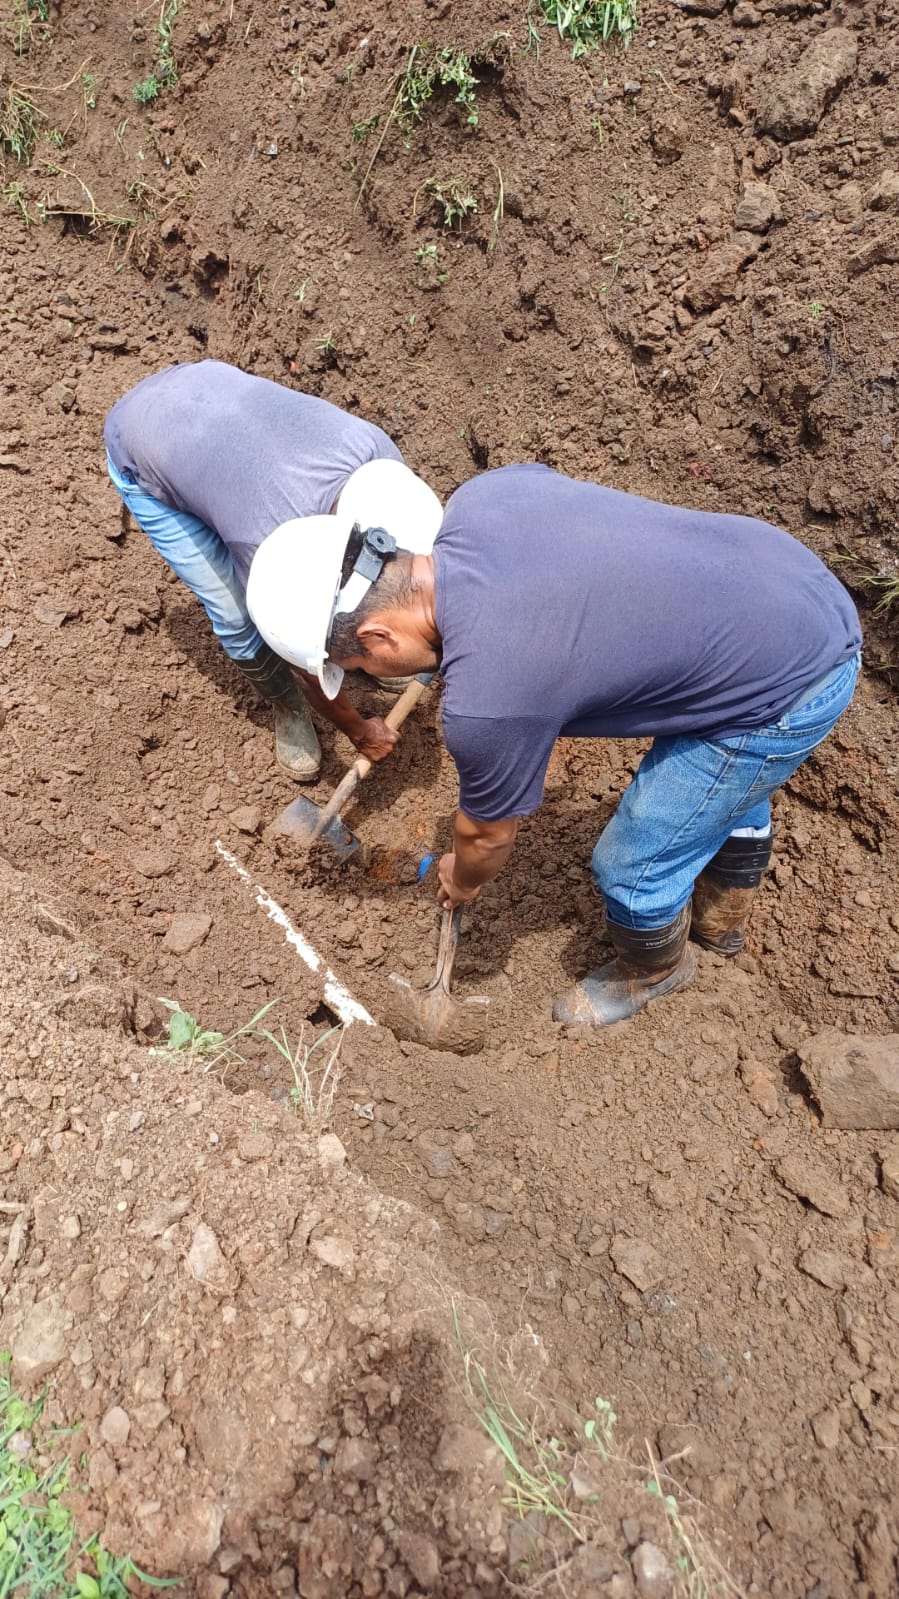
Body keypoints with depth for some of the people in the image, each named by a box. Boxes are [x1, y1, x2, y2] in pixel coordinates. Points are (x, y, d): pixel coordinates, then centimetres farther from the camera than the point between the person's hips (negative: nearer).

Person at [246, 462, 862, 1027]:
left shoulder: (484, 702, -28)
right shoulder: (478, 495, -9)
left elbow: (487, 837, -8)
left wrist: (462, 882, 16)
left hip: (788, 693, -8)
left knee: (633, 863, 9)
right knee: (730, 781, 32)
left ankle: (654, 968, 43)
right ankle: (723, 914, 60)